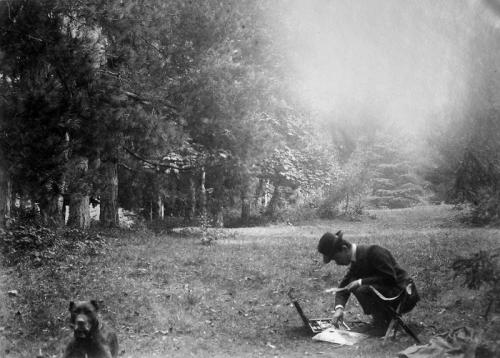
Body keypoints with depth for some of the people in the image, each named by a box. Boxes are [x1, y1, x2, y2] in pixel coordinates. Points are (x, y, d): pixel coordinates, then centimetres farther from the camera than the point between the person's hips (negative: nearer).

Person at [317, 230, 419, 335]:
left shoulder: (374, 252, -20)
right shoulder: (355, 262, 7)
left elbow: (390, 278, -24)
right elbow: (343, 287, 6)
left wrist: (361, 282, -23)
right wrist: (339, 307, -13)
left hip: (404, 296, -9)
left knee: (362, 289, -26)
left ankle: (381, 324, -7)